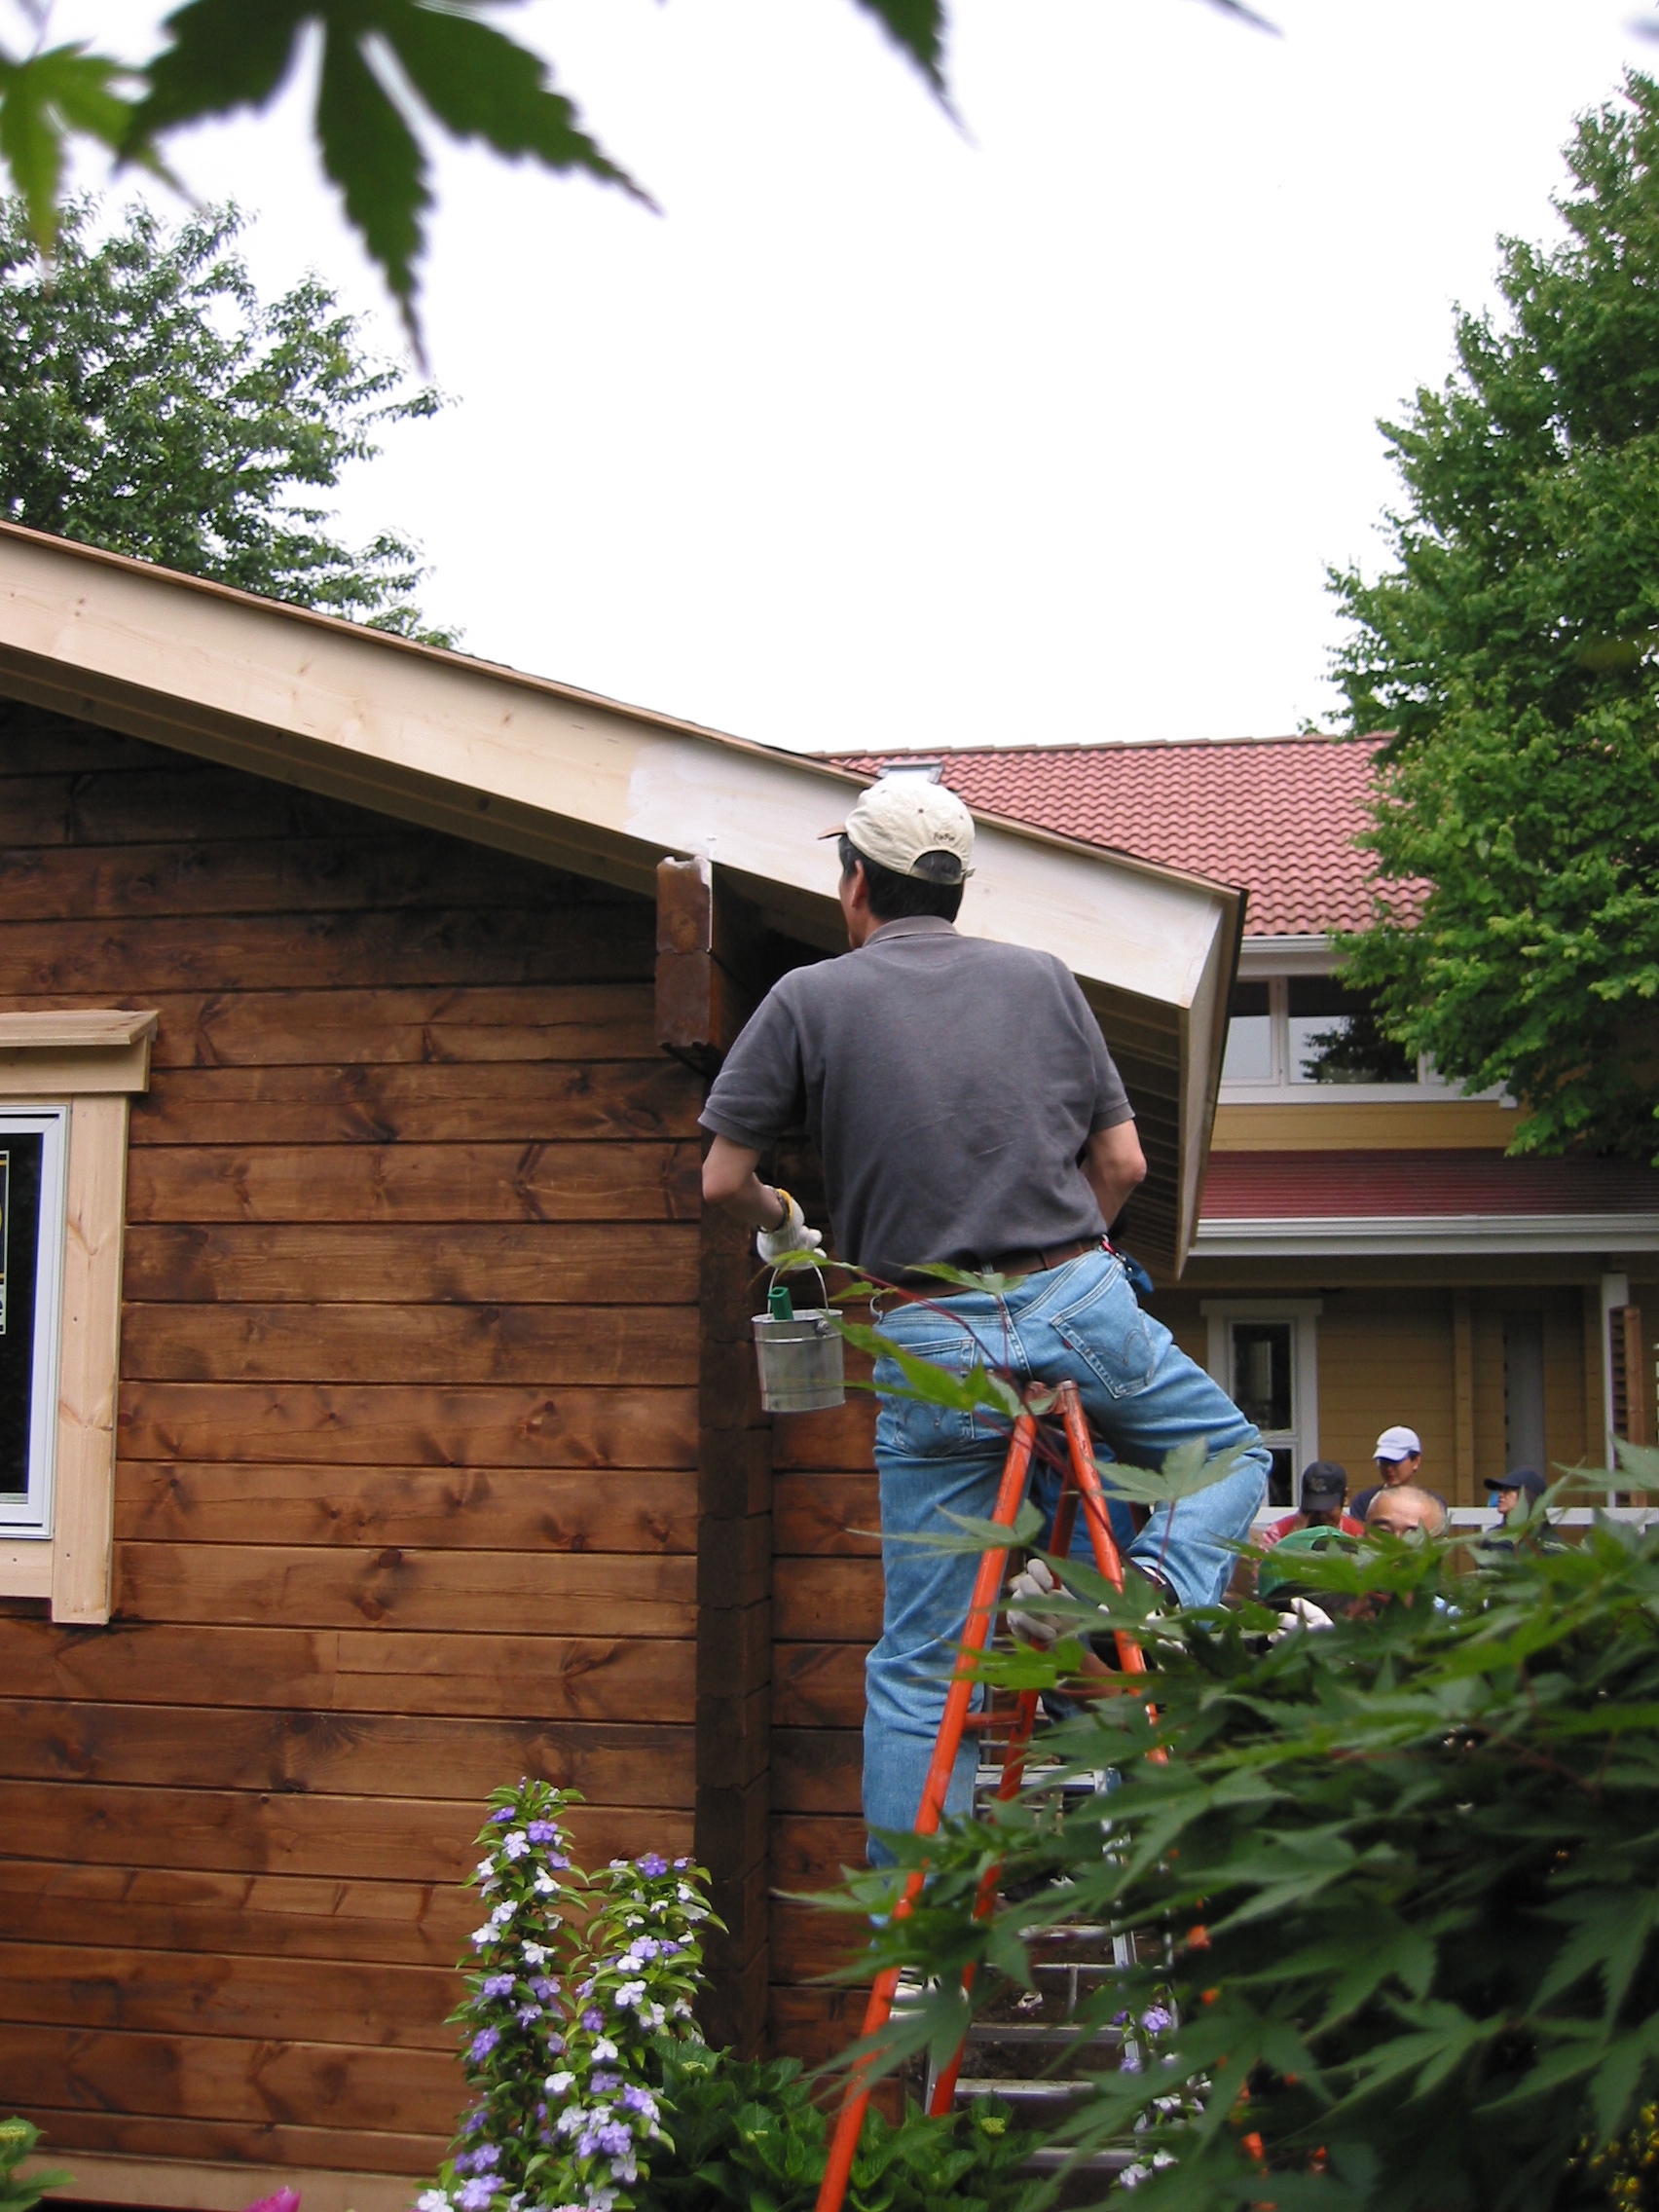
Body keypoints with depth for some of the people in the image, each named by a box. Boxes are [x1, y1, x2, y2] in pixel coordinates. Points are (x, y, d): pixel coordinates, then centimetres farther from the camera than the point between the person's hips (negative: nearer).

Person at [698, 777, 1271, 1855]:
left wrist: (784, 1225, 27)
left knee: (919, 1667, 7)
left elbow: (725, 1178, 4)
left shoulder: (808, 999, 4)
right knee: (1234, 1455, 27)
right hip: (1083, 1304, 1)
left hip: (930, 1348, 0)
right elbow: (1123, 1164, 11)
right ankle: (1158, 1588, -2)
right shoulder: (1044, 978, 11)